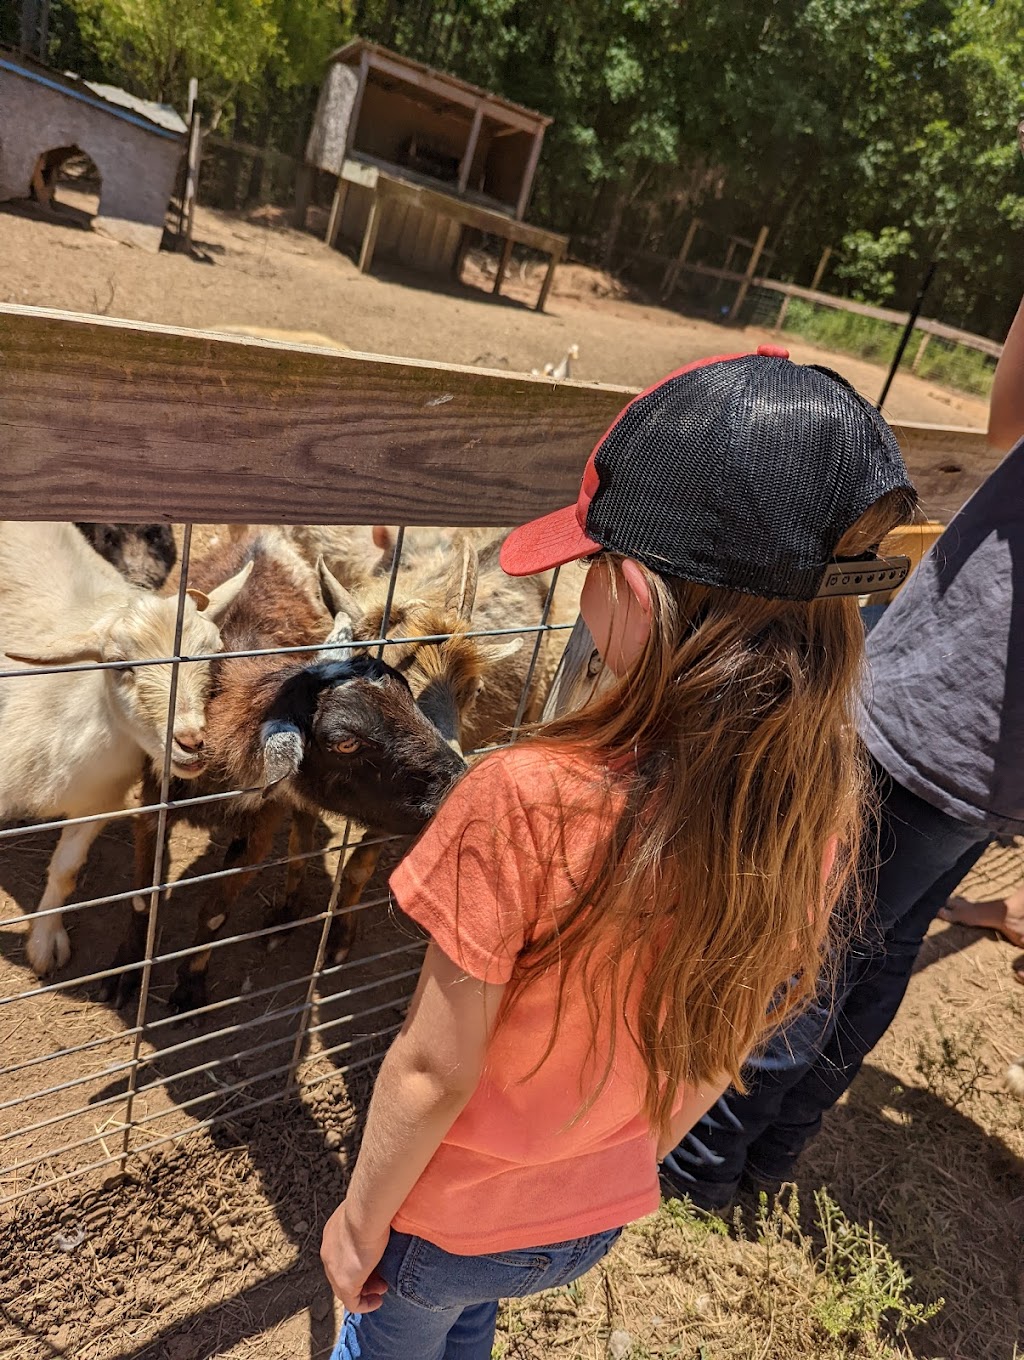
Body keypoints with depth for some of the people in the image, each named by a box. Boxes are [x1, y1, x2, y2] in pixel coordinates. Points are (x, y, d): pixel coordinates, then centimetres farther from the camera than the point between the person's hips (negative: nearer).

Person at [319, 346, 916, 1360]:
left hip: (448, 1218, -4)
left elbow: (435, 1069, -25)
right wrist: (632, 1160, 13)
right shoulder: (823, 810, -19)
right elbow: (727, 1044, -4)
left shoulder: (527, 803, -38)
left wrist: (359, 1220, -6)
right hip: (597, 1218, 5)